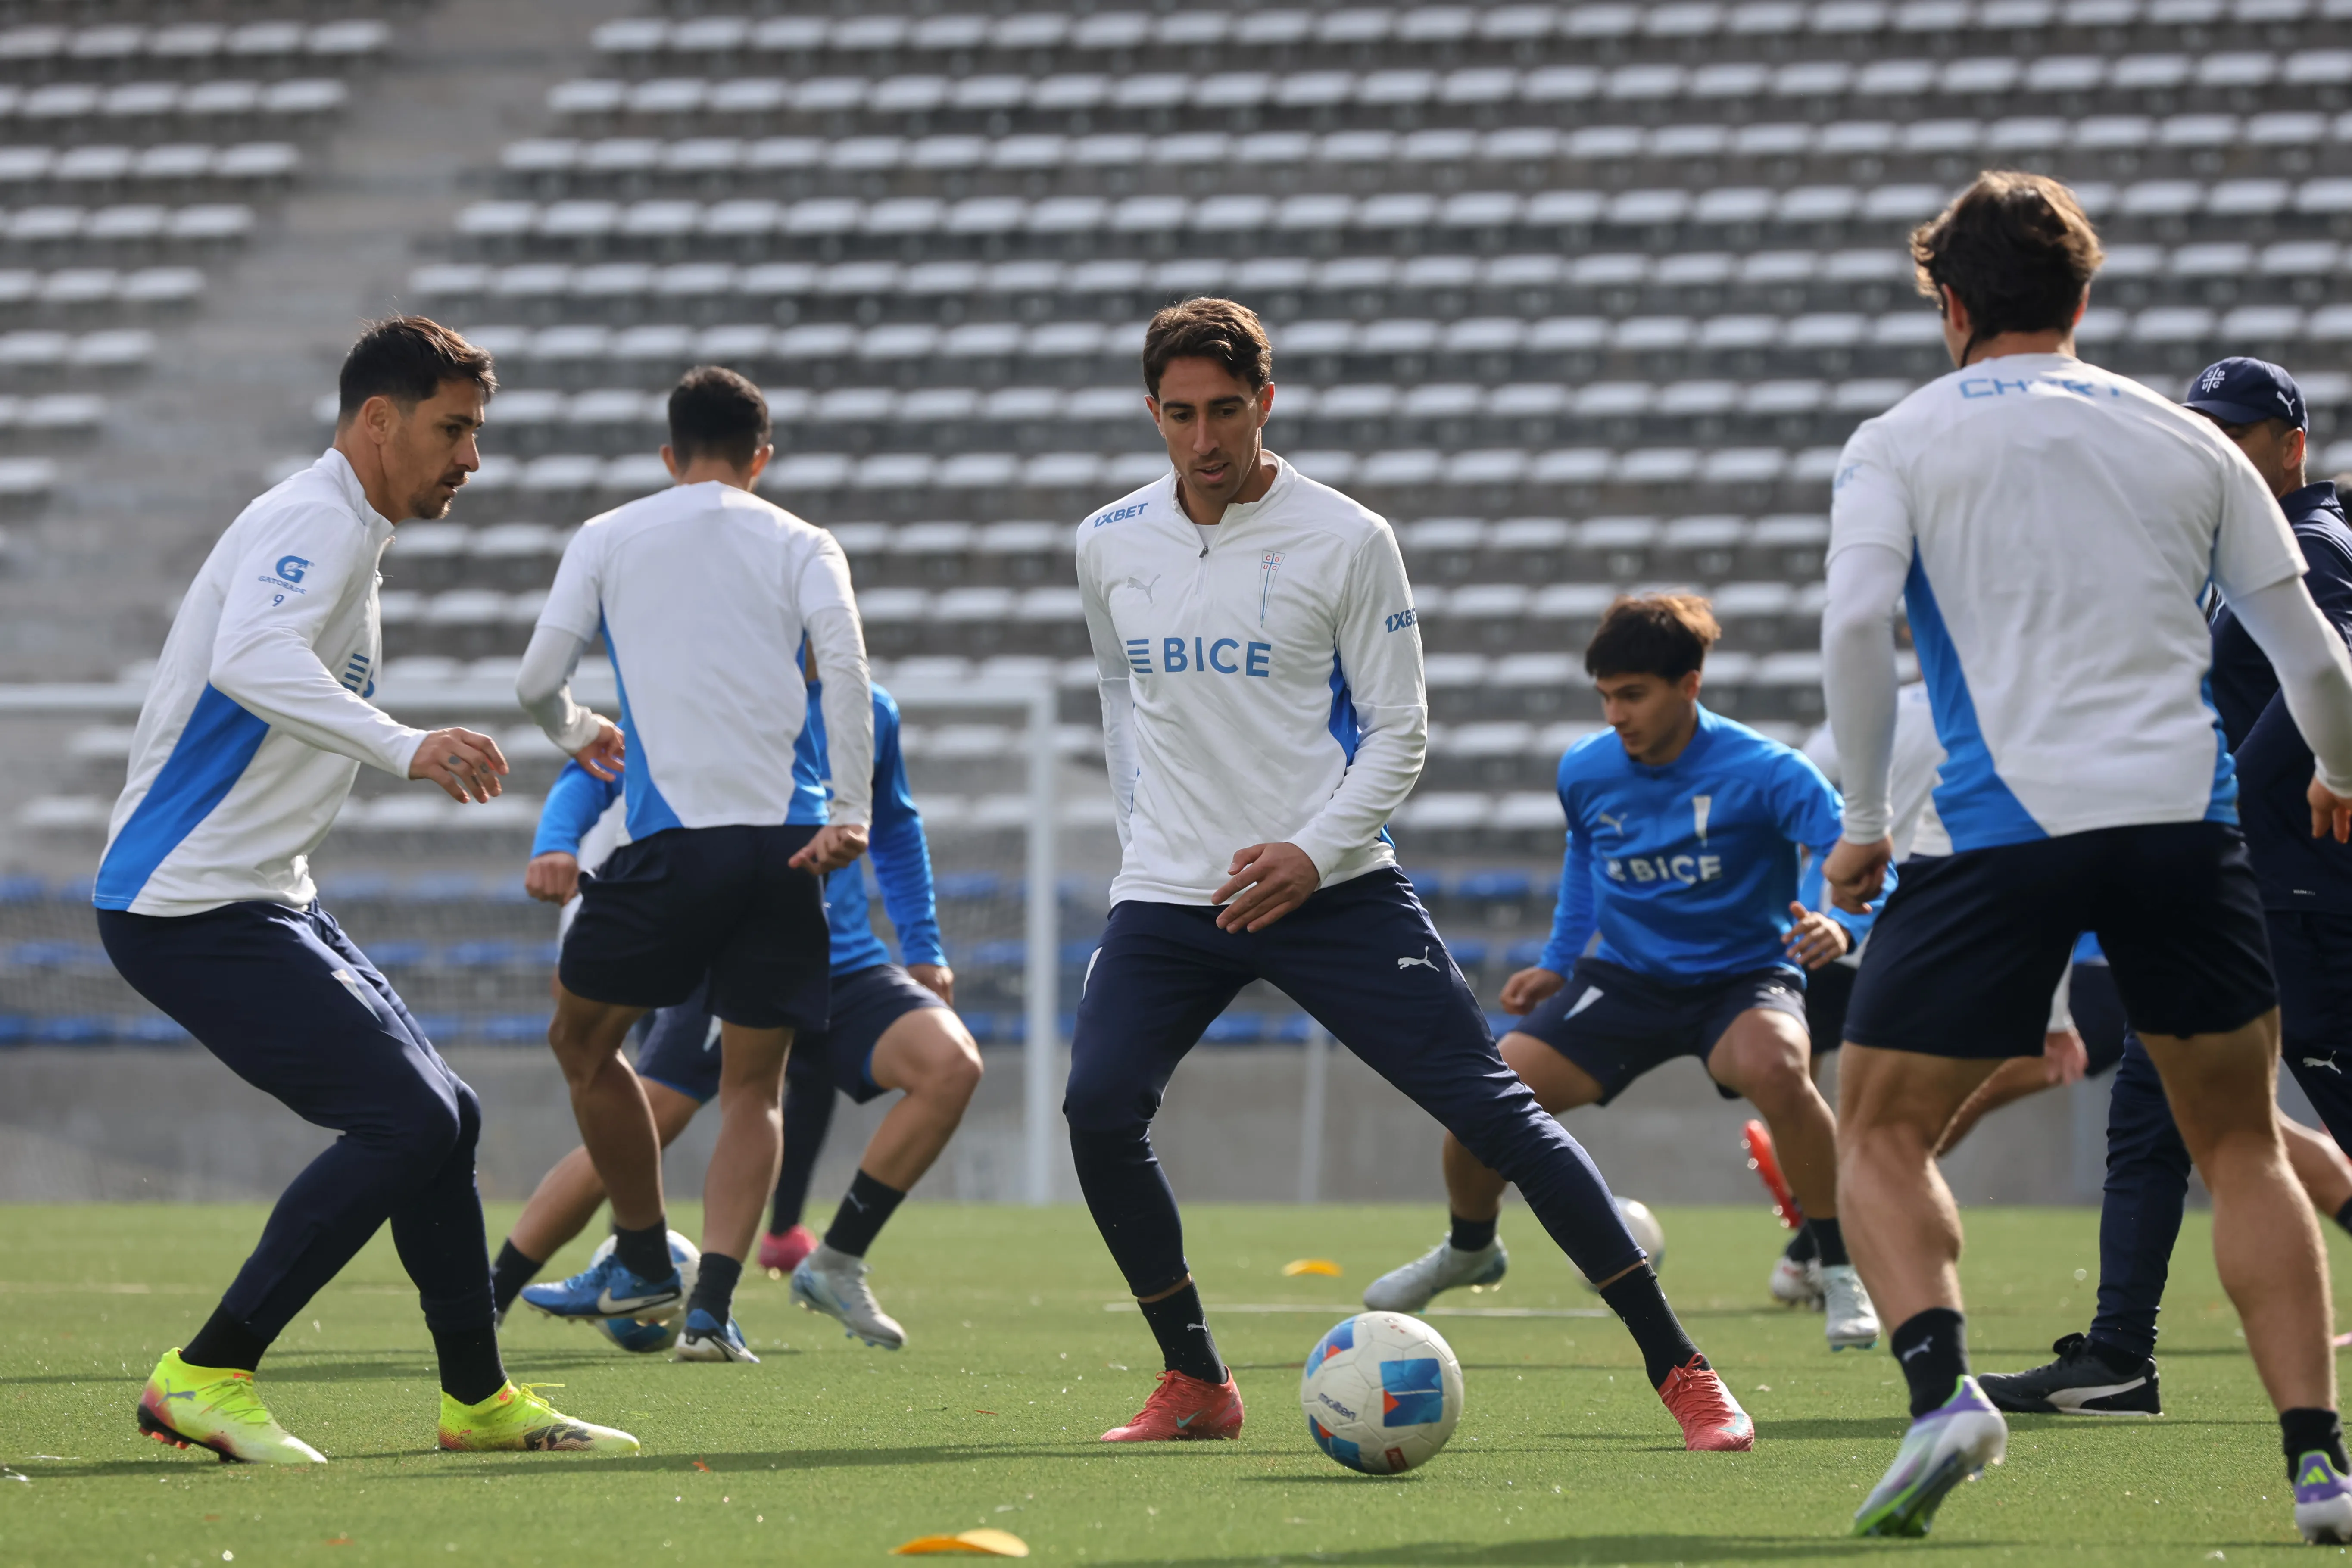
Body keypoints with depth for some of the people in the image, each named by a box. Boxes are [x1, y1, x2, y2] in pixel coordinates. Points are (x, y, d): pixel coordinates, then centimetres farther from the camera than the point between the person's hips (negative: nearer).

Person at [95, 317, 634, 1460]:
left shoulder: (346, 535, 18)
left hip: (260, 897, 11)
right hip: (191, 905, -11)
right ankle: (204, 1376, -12)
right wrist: (406, 748, -46)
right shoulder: (315, 521, -15)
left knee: (439, 1116, 11)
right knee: (406, 1119, -16)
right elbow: (251, 659, -35)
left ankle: (478, 1399, 21)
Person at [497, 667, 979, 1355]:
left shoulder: (866, 711, 10)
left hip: (845, 964, 4)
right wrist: (556, 846, -31)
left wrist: (924, 952, 21)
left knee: (952, 1065, -21)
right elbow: (595, 774, -10)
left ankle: (836, 1266, -7)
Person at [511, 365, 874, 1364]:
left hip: (669, 834, -1)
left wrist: (578, 733, 29)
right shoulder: (801, 546, 12)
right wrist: (849, 813, -9)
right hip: (785, 840, 1)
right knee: (754, 1087, 7)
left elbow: (536, 680, 6)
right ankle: (711, 1306, -6)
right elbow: (844, 664, -6)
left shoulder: (608, 540, 12)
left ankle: (645, 1262, 24)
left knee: (583, 1042, 19)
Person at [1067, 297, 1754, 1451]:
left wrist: (1314, 851, -15)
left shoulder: (1346, 542, -6)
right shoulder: (1110, 545, 6)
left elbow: (1397, 731, -2)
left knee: (1489, 1106, -9)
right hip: (1169, 890, 3)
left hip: (1328, 882, -3)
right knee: (1099, 1108, -19)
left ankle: (1676, 1367, -3)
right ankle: (1196, 1383, -1)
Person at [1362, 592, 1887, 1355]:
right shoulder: (1585, 772, -3)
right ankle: (1470, 1248, 25)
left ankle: (1841, 1270, -20)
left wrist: (1838, 926, -46)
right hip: (1625, 978, 4)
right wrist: (1558, 963, 16)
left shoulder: (1763, 774, -20)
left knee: (1774, 1067, -40)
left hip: (1742, 978, -4)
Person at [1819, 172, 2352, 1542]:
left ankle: (1942, 1388, -17)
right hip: (2185, 816, 2)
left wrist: (1864, 823, 1)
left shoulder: (1902, 444, 7)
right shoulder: (2188, 444, 15)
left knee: (1881, 1133, 9)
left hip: (2004, 830, -2)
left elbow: (1856, 627, -9)